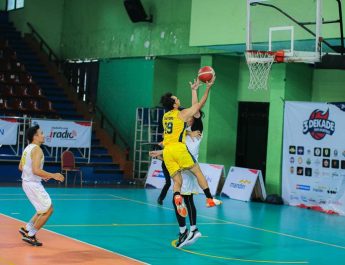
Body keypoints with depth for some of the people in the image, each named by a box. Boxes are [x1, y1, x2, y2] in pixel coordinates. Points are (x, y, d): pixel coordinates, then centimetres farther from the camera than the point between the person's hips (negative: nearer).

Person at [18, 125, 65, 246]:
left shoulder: (28, 148, 11)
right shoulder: (37, 149, -19)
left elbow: (21, 167, 20)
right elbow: (36, 170, -28)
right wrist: (53, 175, -21)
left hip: (27, 182, 10)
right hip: (33, 184, -10)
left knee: (44, 209, 19)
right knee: (48, 210, 0)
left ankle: (27, 229, 20)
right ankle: (30, 235, 3)